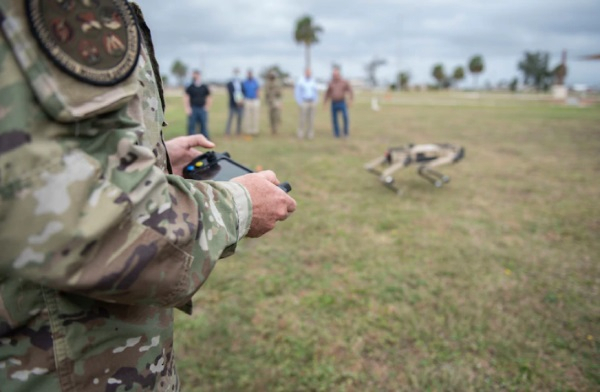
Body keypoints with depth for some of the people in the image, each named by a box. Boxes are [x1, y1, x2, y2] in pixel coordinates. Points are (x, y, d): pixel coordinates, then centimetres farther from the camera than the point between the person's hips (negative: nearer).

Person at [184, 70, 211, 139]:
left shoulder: (204, 87, 8)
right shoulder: (190, 87, 3)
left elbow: (209, 98, 13)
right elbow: (186, 98, 2)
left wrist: (207, 107, 4)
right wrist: (187, 108, -7)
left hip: (202, 109, 1)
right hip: (192, 109, -1)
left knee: (204, 125, 3)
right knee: (191, 125, 0)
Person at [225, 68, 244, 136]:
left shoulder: (241, 83, 10)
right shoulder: (229, 83, 1)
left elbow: (243, 92, 8)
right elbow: (231, 93, -6)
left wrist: (242, 99, -8)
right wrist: (236, 100, -15)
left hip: (240, 103, 3)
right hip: (233, 103, -3)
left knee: (240, 117, 4)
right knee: (230, 117, -4)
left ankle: (239, 131, 11)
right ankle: (227, 131, -2)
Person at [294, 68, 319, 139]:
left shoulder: (313, 82, 8)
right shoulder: (300, 81, -6)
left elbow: (315, 92, 17)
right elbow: (296, 92, -6)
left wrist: (315, 102, 7)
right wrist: (299, 103, -12)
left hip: (312, 103, 4)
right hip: (304, 103, -4)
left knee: (311, 119, 3)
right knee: (303, 119, -6)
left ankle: (310, 134, 9)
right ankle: (300, 134, 2)